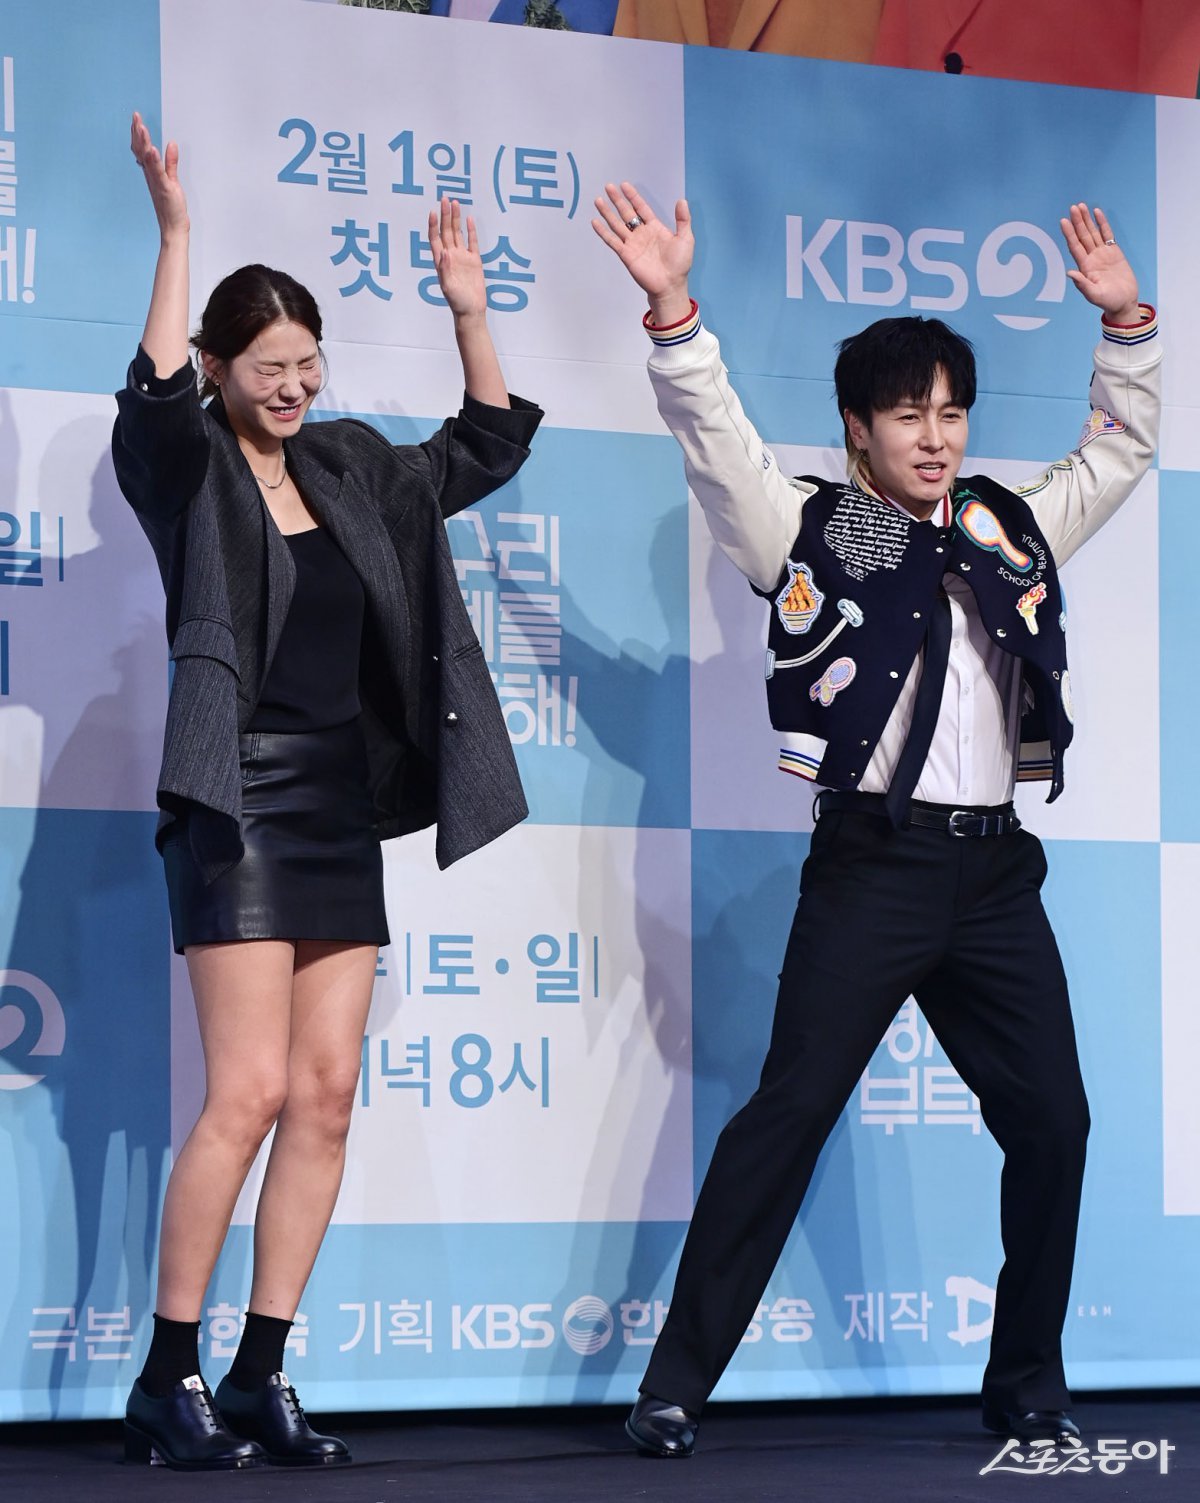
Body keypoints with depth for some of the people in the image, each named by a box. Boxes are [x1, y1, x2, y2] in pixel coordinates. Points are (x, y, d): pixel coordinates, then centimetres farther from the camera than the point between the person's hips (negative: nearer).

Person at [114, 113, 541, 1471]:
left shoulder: (351, 475, 14)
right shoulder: (186, 471, -3)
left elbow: (489, 446, 20)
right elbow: (154, 399, -24)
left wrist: (468, 312, 9)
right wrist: (176, 234, -27)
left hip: (345, 810, 6)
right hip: (240, 808, -6)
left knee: (327, 1100, 2)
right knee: (249, 1091, -13)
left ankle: (262, 1379, 7)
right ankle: (168, 1380, -4)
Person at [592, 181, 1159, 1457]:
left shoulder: (1012, 529, 16)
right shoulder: (811, 531, 3)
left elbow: (1118, 451, 24)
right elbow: (715, 439, -9)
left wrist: (1123, 321, 12)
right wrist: (673, 310, -21)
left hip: (994, 870, 5)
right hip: (873, 862, -5)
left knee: (1050, 1121, 3)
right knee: (790, 1110, -9)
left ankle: (1026, 1386, 16)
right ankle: (679, 1382, -7)